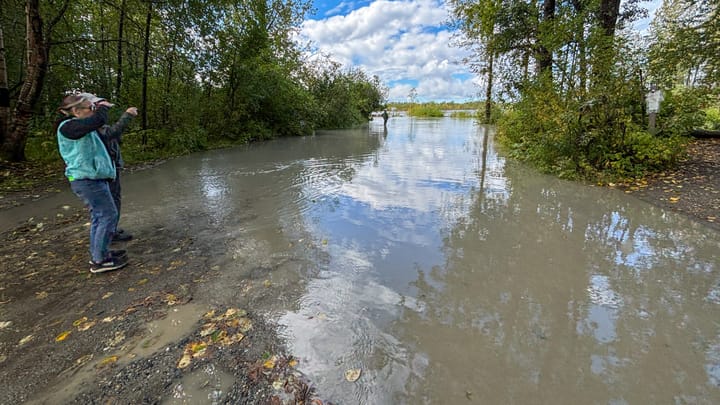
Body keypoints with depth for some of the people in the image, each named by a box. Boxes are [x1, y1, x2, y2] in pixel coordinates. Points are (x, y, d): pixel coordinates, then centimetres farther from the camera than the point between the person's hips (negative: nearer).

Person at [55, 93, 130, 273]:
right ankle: (100, 260, -1)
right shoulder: (68, 126, -17)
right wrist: (102, 107, -10)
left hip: (90, 178, 10)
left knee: (99, 216, 16)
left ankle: (98, 253, 27)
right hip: (88, 179, -10)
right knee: (108, 215, -8)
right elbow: (98, 120, -29)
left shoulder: (77, 125, 14)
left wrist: (99, 106, 11)